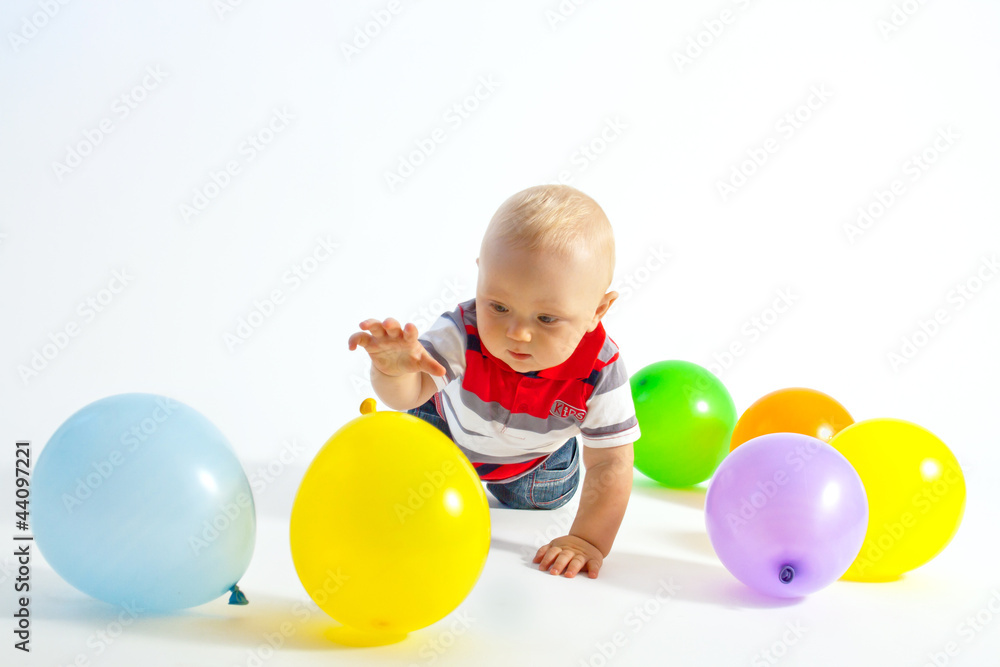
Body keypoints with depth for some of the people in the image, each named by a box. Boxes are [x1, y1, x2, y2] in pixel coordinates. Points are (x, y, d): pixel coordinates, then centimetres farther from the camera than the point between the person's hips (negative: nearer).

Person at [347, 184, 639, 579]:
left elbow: (610, 464, -33)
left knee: (540, 503, 21)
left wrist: (589, 541, -39)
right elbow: (409, 393, -55)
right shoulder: (463, 332, -44)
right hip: (450, 429, -1)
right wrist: (394, 370, -79)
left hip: (536, 454, 2)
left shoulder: (600, 372, -41)